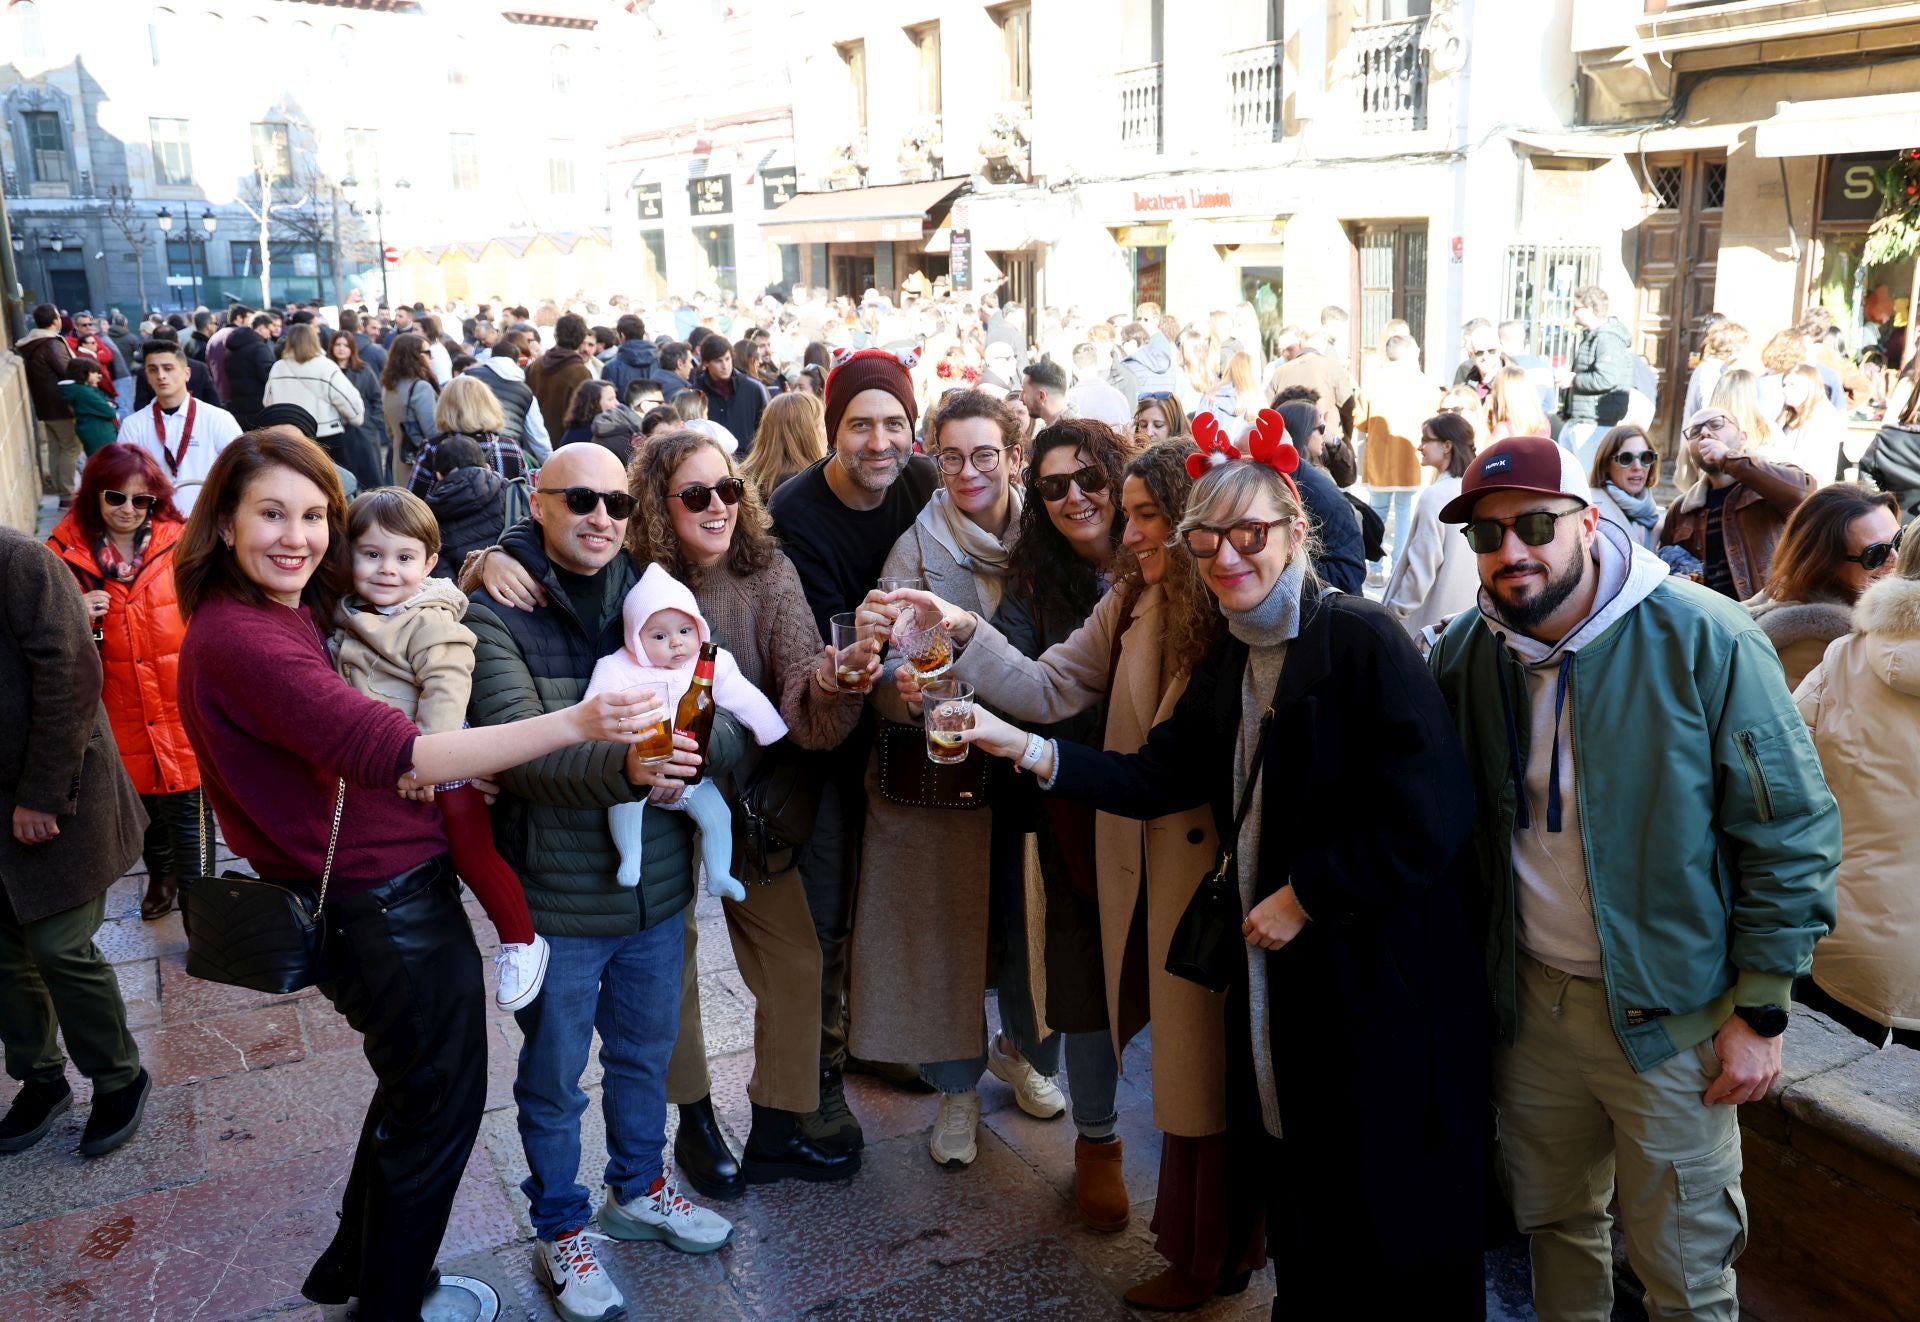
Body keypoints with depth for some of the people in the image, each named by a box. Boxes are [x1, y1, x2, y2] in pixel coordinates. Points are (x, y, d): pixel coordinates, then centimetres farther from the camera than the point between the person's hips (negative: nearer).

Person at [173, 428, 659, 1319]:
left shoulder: (298, 611, 7)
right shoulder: (239, 639, -25)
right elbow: (389, 753, -36)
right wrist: (573, 724, -41)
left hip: (389, 895, 10)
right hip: (384, 911, -10)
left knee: (417, 1089, 27)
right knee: (440, 1103, 11)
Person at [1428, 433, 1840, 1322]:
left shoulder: (1705, 640, -17)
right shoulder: (1464, 653, -3)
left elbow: (1791, 831, -11)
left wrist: (1761, 1013, -10)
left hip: (1669, 1012, -4)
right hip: (1529, 1000, 4)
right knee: (1554, 1224, 22)